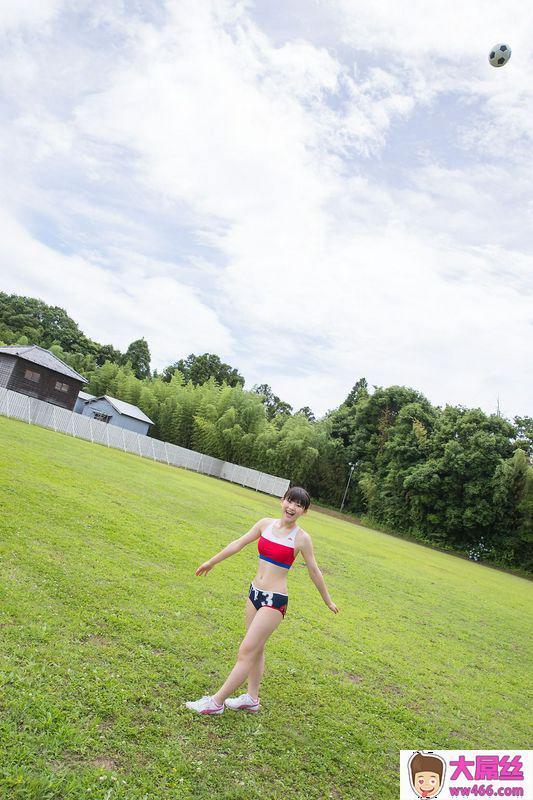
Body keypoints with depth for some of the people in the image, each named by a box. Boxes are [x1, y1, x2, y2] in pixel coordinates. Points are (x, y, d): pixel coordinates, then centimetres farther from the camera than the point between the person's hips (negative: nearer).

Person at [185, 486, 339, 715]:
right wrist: (211, 562, 17)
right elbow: (238, 544, 8)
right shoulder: (266, 524, -1)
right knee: (256, 649, 19)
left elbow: (314, 571, -1)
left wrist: (327, 600, 9)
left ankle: (216, 701, 10)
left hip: (275, 601, -5)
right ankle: (252, 698, 34)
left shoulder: (301, 538, -13)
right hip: (255, 593, 6)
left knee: (246, 653, -1)